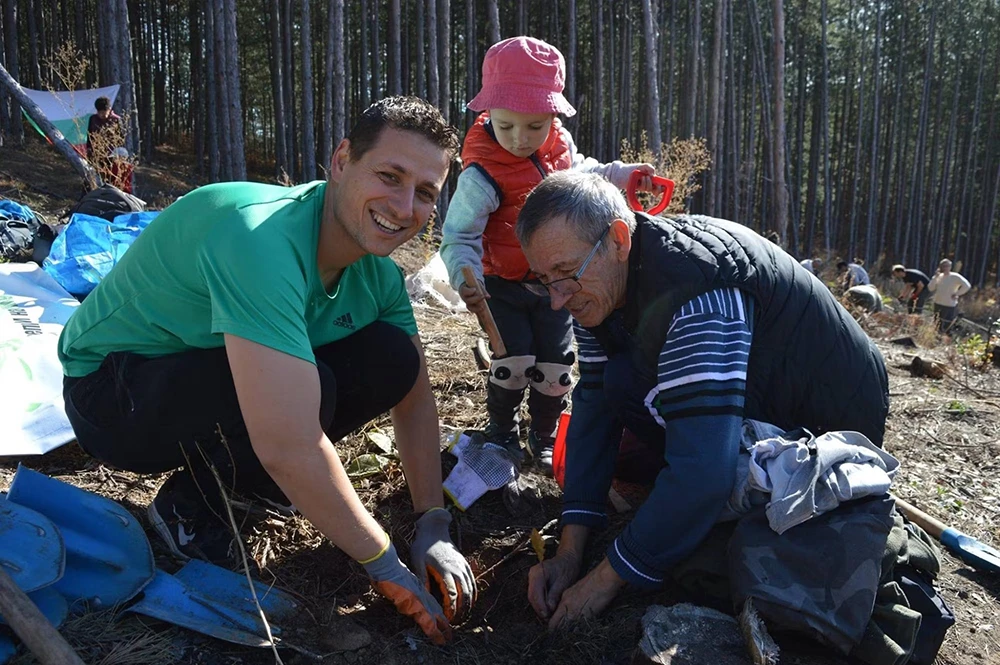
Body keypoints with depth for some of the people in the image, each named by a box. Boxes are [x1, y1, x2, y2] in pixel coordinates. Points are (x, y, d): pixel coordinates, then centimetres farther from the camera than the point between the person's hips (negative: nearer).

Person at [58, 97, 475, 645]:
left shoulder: (377, 271, -9)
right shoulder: (260, 239, -35)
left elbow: (413, 392, -1)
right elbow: (288, 447, -40)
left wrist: (433, 528, -9)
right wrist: (384, 564, -28)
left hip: (204, 365, 7)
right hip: (111, 390, -7)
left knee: (391, 357, -12)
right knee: (306, 387, -34)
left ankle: (237, 473, 8)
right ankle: (188, 503, -3)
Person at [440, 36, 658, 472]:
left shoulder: (561, 144, -5)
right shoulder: (482, 174, -25)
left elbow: (579, 173, 18)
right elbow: (460, 234, -23)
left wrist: (624, 174, 8)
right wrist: (465, 277, -40)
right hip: (504, 285, -5)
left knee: (556, 363, 8)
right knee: (515, 361, -9)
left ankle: (544, 437, 30)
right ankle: (501, 430, 20)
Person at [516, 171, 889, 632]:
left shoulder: (692, 287, -35)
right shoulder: (601, 282, -8)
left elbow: (704, 467, -39)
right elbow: (594, 407, -6)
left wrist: (605, 580, -28)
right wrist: (569, 553, -13)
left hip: (833, 421, -7)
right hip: (764, 399, 7)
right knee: (618, 385, -13)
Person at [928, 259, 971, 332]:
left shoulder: (955, 277, -9)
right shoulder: (939, 276, 6)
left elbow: (967, 286, -19)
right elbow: (930, 288, -2)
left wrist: (957, 294, -13)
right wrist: (935, 277, -9)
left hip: (950, 306, -6)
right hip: (938, 304, 6)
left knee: (945, 328, -7)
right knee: (937, 326, 13)